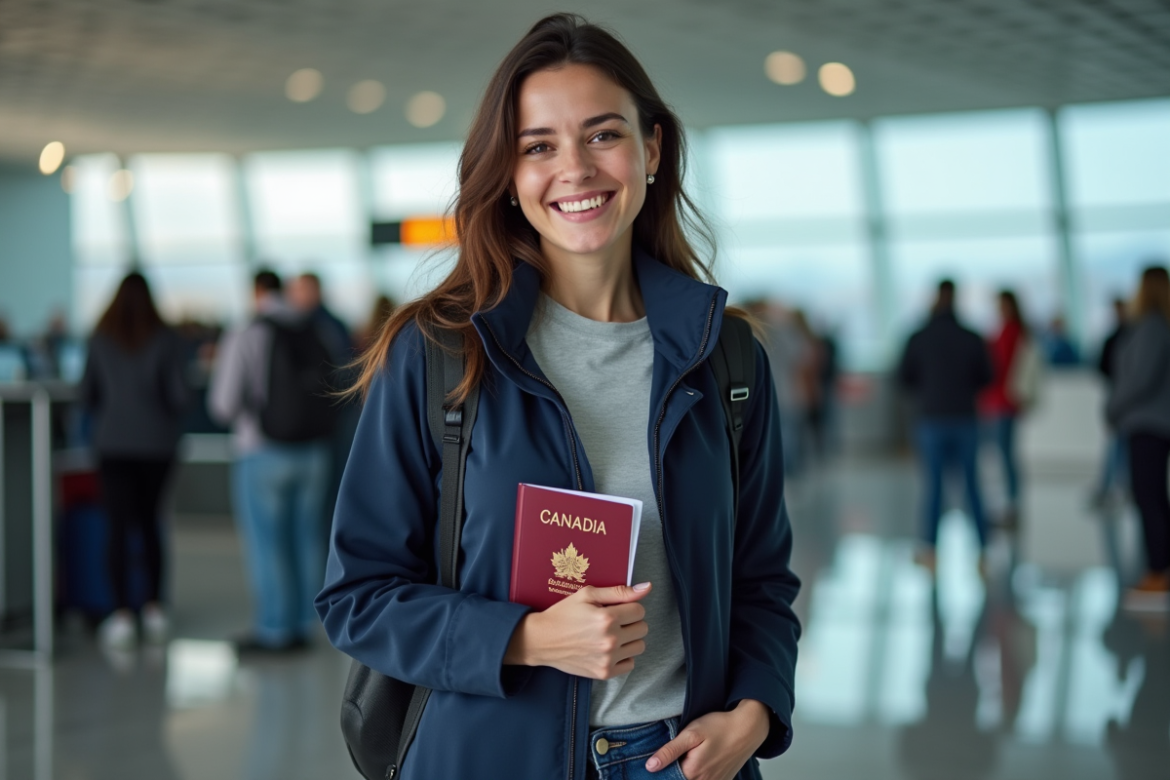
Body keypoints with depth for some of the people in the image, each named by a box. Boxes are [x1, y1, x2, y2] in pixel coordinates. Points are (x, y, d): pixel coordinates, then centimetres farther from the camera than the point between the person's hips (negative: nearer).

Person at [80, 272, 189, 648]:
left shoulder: (101, 339, -1)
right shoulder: (165, 339, -4)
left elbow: (86, 395, 4)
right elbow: (180, 394, -8)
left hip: (114, 441, -1)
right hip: (157, 443, 1)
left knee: (119, 526, -1)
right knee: (150, 522, 15)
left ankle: (122, 614, -9)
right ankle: (154, 608, 16)